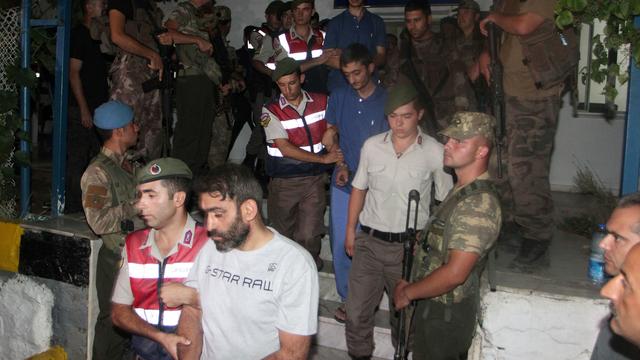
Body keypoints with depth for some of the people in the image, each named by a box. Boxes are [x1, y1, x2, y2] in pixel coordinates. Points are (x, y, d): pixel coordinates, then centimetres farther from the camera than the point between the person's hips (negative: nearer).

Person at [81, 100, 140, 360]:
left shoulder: (127, 164, 12)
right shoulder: (98, 172, -15)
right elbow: (99, 221, -24)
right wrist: (133, 208, -16)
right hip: (117, 257, -8)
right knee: (114, 319, 4)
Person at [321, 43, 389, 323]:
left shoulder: (387, 100, -6)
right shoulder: (339, 97, 6)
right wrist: (341, 165, 0)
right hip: (343, 183, 3)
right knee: (341, 244, 6)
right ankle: (348, 298, 23)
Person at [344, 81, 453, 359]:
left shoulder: (435, 152, -8)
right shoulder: (372, 146, 1)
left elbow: (446, 201, -2)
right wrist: (350, 230, 11)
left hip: (409, 245, -2)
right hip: (369, 241, 2)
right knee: (357, 310, 8)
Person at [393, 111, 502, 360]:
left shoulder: (479, 204, -25)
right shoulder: (462, 191, 8)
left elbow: (454, 273, -29)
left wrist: (408, 292, -16)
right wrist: (412, 285, 7)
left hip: (446, 313, -9)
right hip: (435, 305, 9)